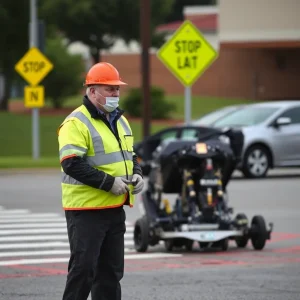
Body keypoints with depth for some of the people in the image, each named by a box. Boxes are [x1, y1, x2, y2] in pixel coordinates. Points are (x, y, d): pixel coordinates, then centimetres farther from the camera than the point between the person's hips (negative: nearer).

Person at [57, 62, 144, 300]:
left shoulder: (120, 121, 15)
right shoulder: (77, 123, -13)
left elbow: (130, 156, 25)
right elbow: (72, 164, -21)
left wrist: (136, 174, 2)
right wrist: (109, 182, -22)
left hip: (115, 208, 8)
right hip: (86, 209, -8)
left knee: (111, 269, 12)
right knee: (83, 268, -8)